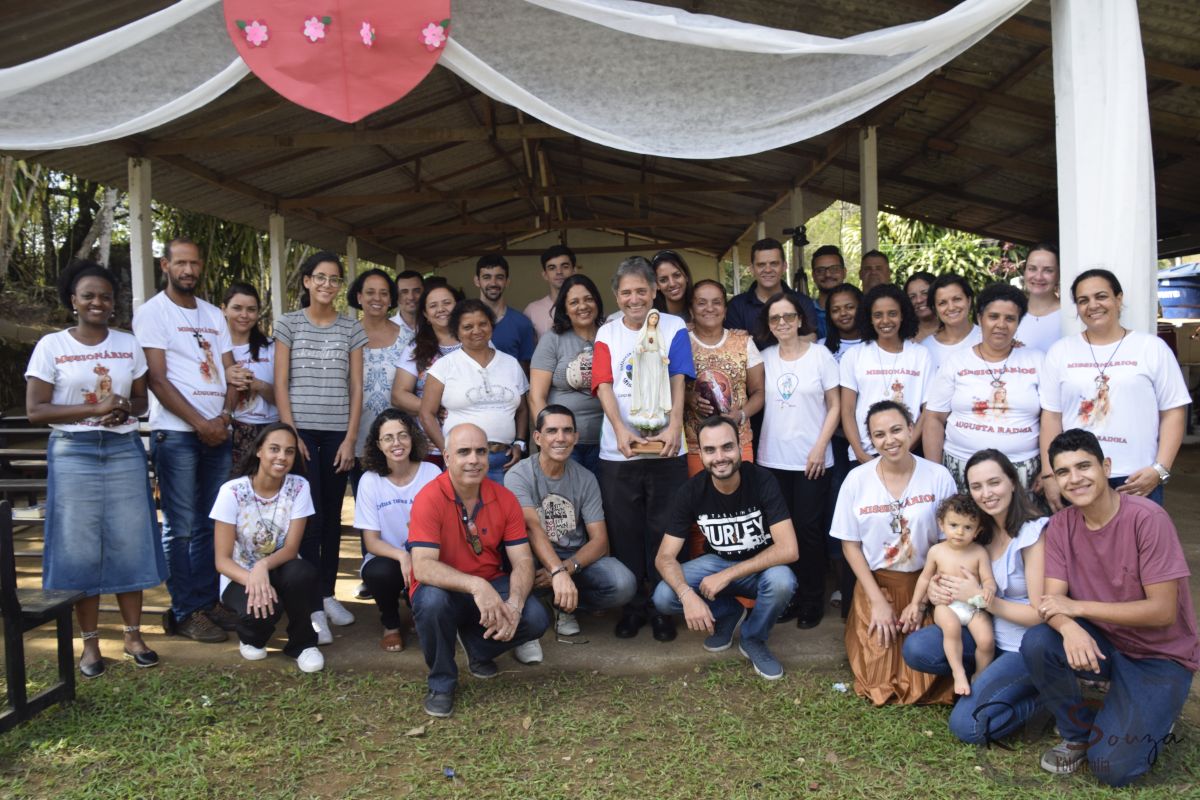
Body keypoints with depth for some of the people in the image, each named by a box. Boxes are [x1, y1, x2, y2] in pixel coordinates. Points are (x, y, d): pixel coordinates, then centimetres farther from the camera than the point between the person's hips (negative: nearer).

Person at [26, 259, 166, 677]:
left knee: (129, 543, 4)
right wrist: (94, 408, -16)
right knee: (80, 548, 1)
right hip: (73, 453, -2)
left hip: (124, 451, 2)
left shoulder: (129, 345, 8)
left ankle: (133, 635, 15)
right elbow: (35, 410, -5)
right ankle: (90, 643, 13)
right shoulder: (51, 345, 0)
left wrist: (125, 410, -9)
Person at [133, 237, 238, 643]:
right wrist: (201, 423, -12)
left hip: (217, 431, 6)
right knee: (181, 528, -2)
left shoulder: (214, 315, 16)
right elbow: (157, 379, -9)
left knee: (211, 525, 9)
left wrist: (224, 415, -5)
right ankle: (185, 612, 6)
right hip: (176, 433, -6)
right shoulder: (152, 312, -1)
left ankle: (207, 600, 18)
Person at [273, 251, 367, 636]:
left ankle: (328, 594, 19)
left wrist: (350, 438, -1)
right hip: (302, 430, -2)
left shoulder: (351, 329, 8)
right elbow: (280, 384, 1)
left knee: (332, 515, 7)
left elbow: (355, 387, 6)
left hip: (337, 433, 2)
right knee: (310, 515, -6)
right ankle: (313, 605, 0)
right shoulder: (288, 324, 4)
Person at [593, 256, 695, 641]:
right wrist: (621, 430, -20)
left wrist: (674, 426, -21)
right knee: (625, 533, 8)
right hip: (618, 450, 1)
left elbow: (678, 381, -5)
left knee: (663, 531, 5)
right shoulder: (607, 333, 7)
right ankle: (633, 606, 22)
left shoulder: (674, 327, 4)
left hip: (666, 448, -1)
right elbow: (604, 385, -4)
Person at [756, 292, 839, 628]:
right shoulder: (765, 358, 6)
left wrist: (820, 448, -9)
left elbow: (834, 406, -1)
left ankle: (812, 601, 14)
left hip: (812, 459, -2)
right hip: (773, 458, 3)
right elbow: (759, 402, 11)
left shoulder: (820, 355, -1)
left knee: (809, 529, 1)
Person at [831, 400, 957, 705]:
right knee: (879, 674, -7)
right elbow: (850, 544, -2)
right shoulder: (857, 479, -7)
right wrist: (877, 600, -8)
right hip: (876, 583, 0)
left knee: (925, 673, -8)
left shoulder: (938, 476, -9)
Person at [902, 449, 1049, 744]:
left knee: (967, 726, -16)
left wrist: (979, 597, -20)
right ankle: (990, 674, 1)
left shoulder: (1034, 533, -17)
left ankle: (1044, 693, 5)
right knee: (915, 648, -17)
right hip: (988, 634, 6)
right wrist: (937, 589, -11)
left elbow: (1040, 614, -18)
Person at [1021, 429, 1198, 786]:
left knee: (1112, 768, -17)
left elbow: (1162, 611, -23)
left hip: (1161, 656, -4)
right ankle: (1079, 732, 1)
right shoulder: (1060, 524, -7)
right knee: (1036, 644, -27)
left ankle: (1150, 720, 18)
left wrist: (1077, 607, -22)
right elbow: (1053, 601, -13)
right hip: (1103, 642, 4)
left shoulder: (1147, 519, -22)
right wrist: (1069, 628, -36)